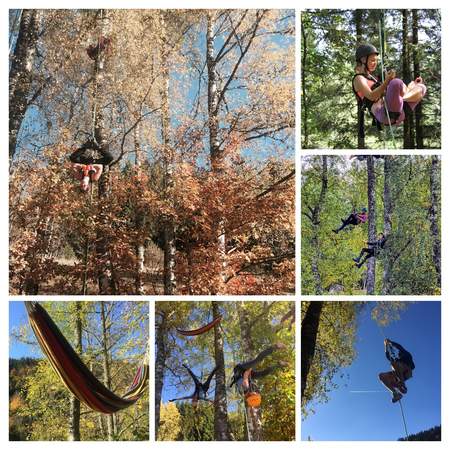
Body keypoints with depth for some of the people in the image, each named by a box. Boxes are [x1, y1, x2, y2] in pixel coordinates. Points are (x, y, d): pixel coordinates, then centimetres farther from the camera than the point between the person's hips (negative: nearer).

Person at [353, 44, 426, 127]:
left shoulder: (371, 78, 32)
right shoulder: (359, 79, 3)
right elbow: (371, 96, -15)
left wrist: (412, 84, 21)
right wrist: (387, 81, -24)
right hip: (383, 115, -9)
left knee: (422, 88, 11)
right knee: (396, 82, -32)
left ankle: (402, 98, -15)